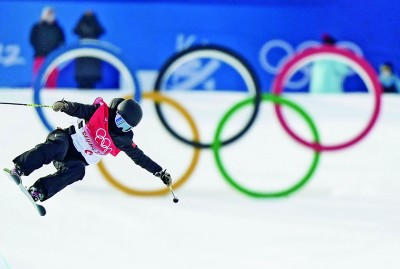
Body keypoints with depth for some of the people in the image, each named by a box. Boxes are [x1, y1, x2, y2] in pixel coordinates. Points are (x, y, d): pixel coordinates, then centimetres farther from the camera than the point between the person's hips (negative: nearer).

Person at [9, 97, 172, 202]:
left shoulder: (123, 139, 6)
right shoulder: (101, 112, -5)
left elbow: (139, 157, 11)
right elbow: (80, 110, -16)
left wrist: (160, 172, 9)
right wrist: (66, 105, -37)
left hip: (78, 160, 3)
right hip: (66, 138, -3)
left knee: (78, 170, -32)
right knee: (58, 146, -38)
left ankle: (38, 191, -42)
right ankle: (18, 169, -44)